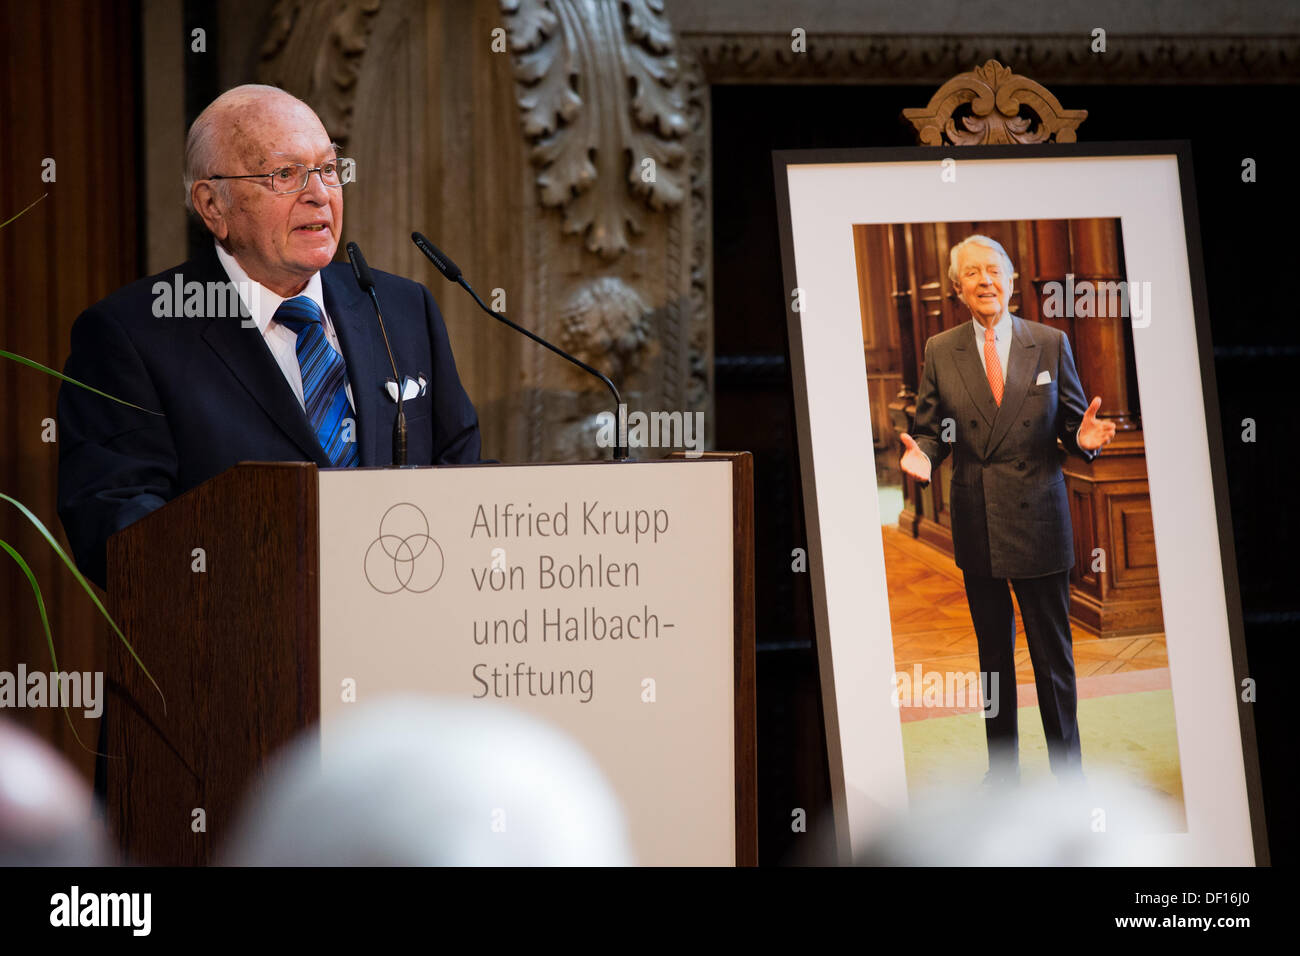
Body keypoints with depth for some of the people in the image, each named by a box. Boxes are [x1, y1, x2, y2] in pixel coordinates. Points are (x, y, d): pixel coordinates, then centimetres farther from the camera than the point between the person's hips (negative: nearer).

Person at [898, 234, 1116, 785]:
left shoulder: (1050, 345, 1)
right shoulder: (940, 353, 3)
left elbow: (1072, 424, 4)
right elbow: (931, 429, 5)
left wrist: (1083, 438, -19)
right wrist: (923, 456, -17)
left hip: (1038, 518, -1)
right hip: (977, 526, 2)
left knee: (1053, 655, 1)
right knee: (993, 652, 12)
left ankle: (1068, 775, 10)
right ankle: (1002, 770, 22)